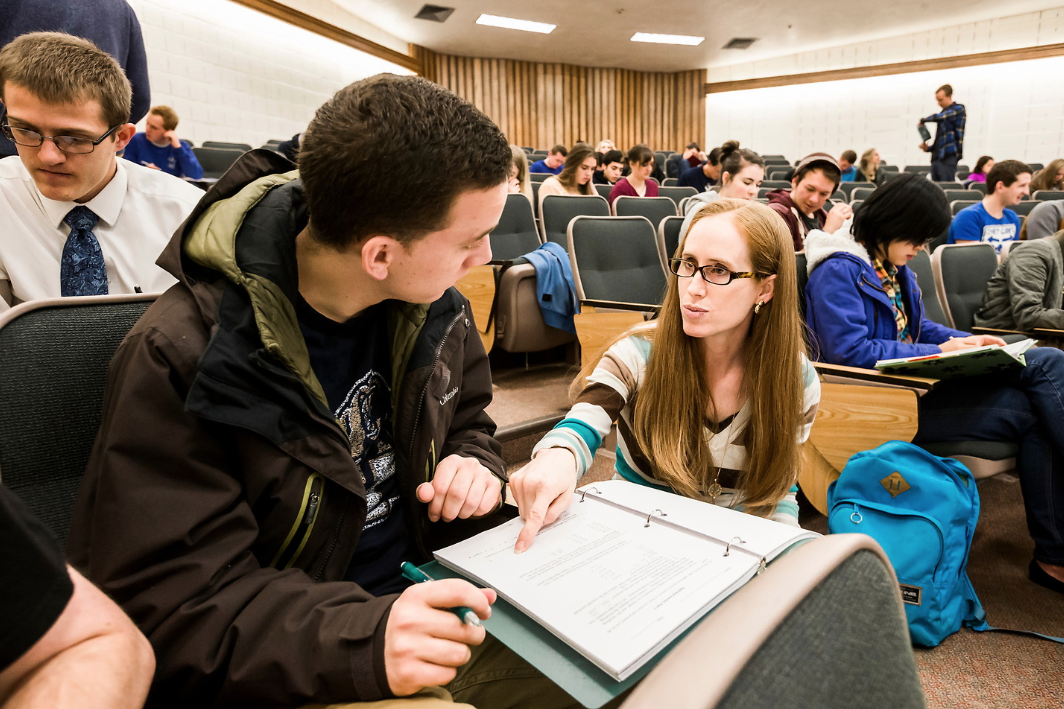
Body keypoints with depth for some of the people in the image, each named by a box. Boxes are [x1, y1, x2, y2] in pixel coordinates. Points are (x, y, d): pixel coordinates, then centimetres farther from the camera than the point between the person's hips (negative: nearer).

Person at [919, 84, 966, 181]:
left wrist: (923, 120, -5)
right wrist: (928, 148, 8)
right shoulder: (944, 112, 23)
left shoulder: (958, 109, 0)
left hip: (949, 156, -7)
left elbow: (939, 117, -20)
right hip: (937, 157, 7)